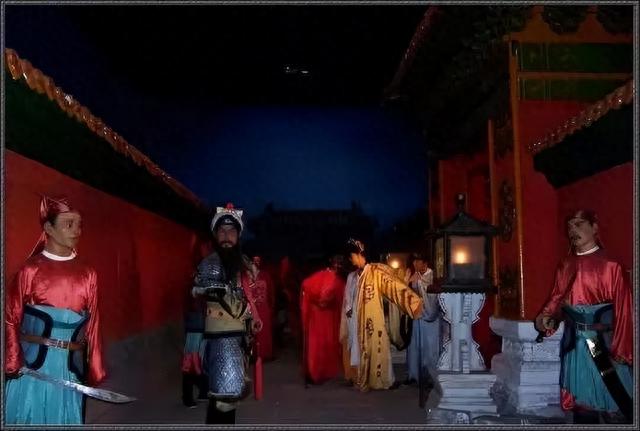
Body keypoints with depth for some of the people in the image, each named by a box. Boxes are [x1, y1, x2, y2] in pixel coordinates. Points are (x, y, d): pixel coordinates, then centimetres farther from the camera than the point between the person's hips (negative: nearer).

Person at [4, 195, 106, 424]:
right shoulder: (30, 270, -6)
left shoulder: (88, 274, 3)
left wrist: (94, 370, 7)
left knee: (64, 419, 11)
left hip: (71, 366, 3)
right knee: (30, 418, 6)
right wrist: (12, 363, -8)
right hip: (32, 364, -3)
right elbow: (11, 319, -2)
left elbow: (92, 325, 5)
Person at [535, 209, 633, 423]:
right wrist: (545, 317, -12)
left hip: (605, 342, -4)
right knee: (582, 401, 11)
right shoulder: (565, 266, 7)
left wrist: (620, 350, -13)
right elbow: (557, 299, 9)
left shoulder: (610, 265, -8)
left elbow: (623, 309, -10)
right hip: (575, 343, 4)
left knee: (618, 398, 2)